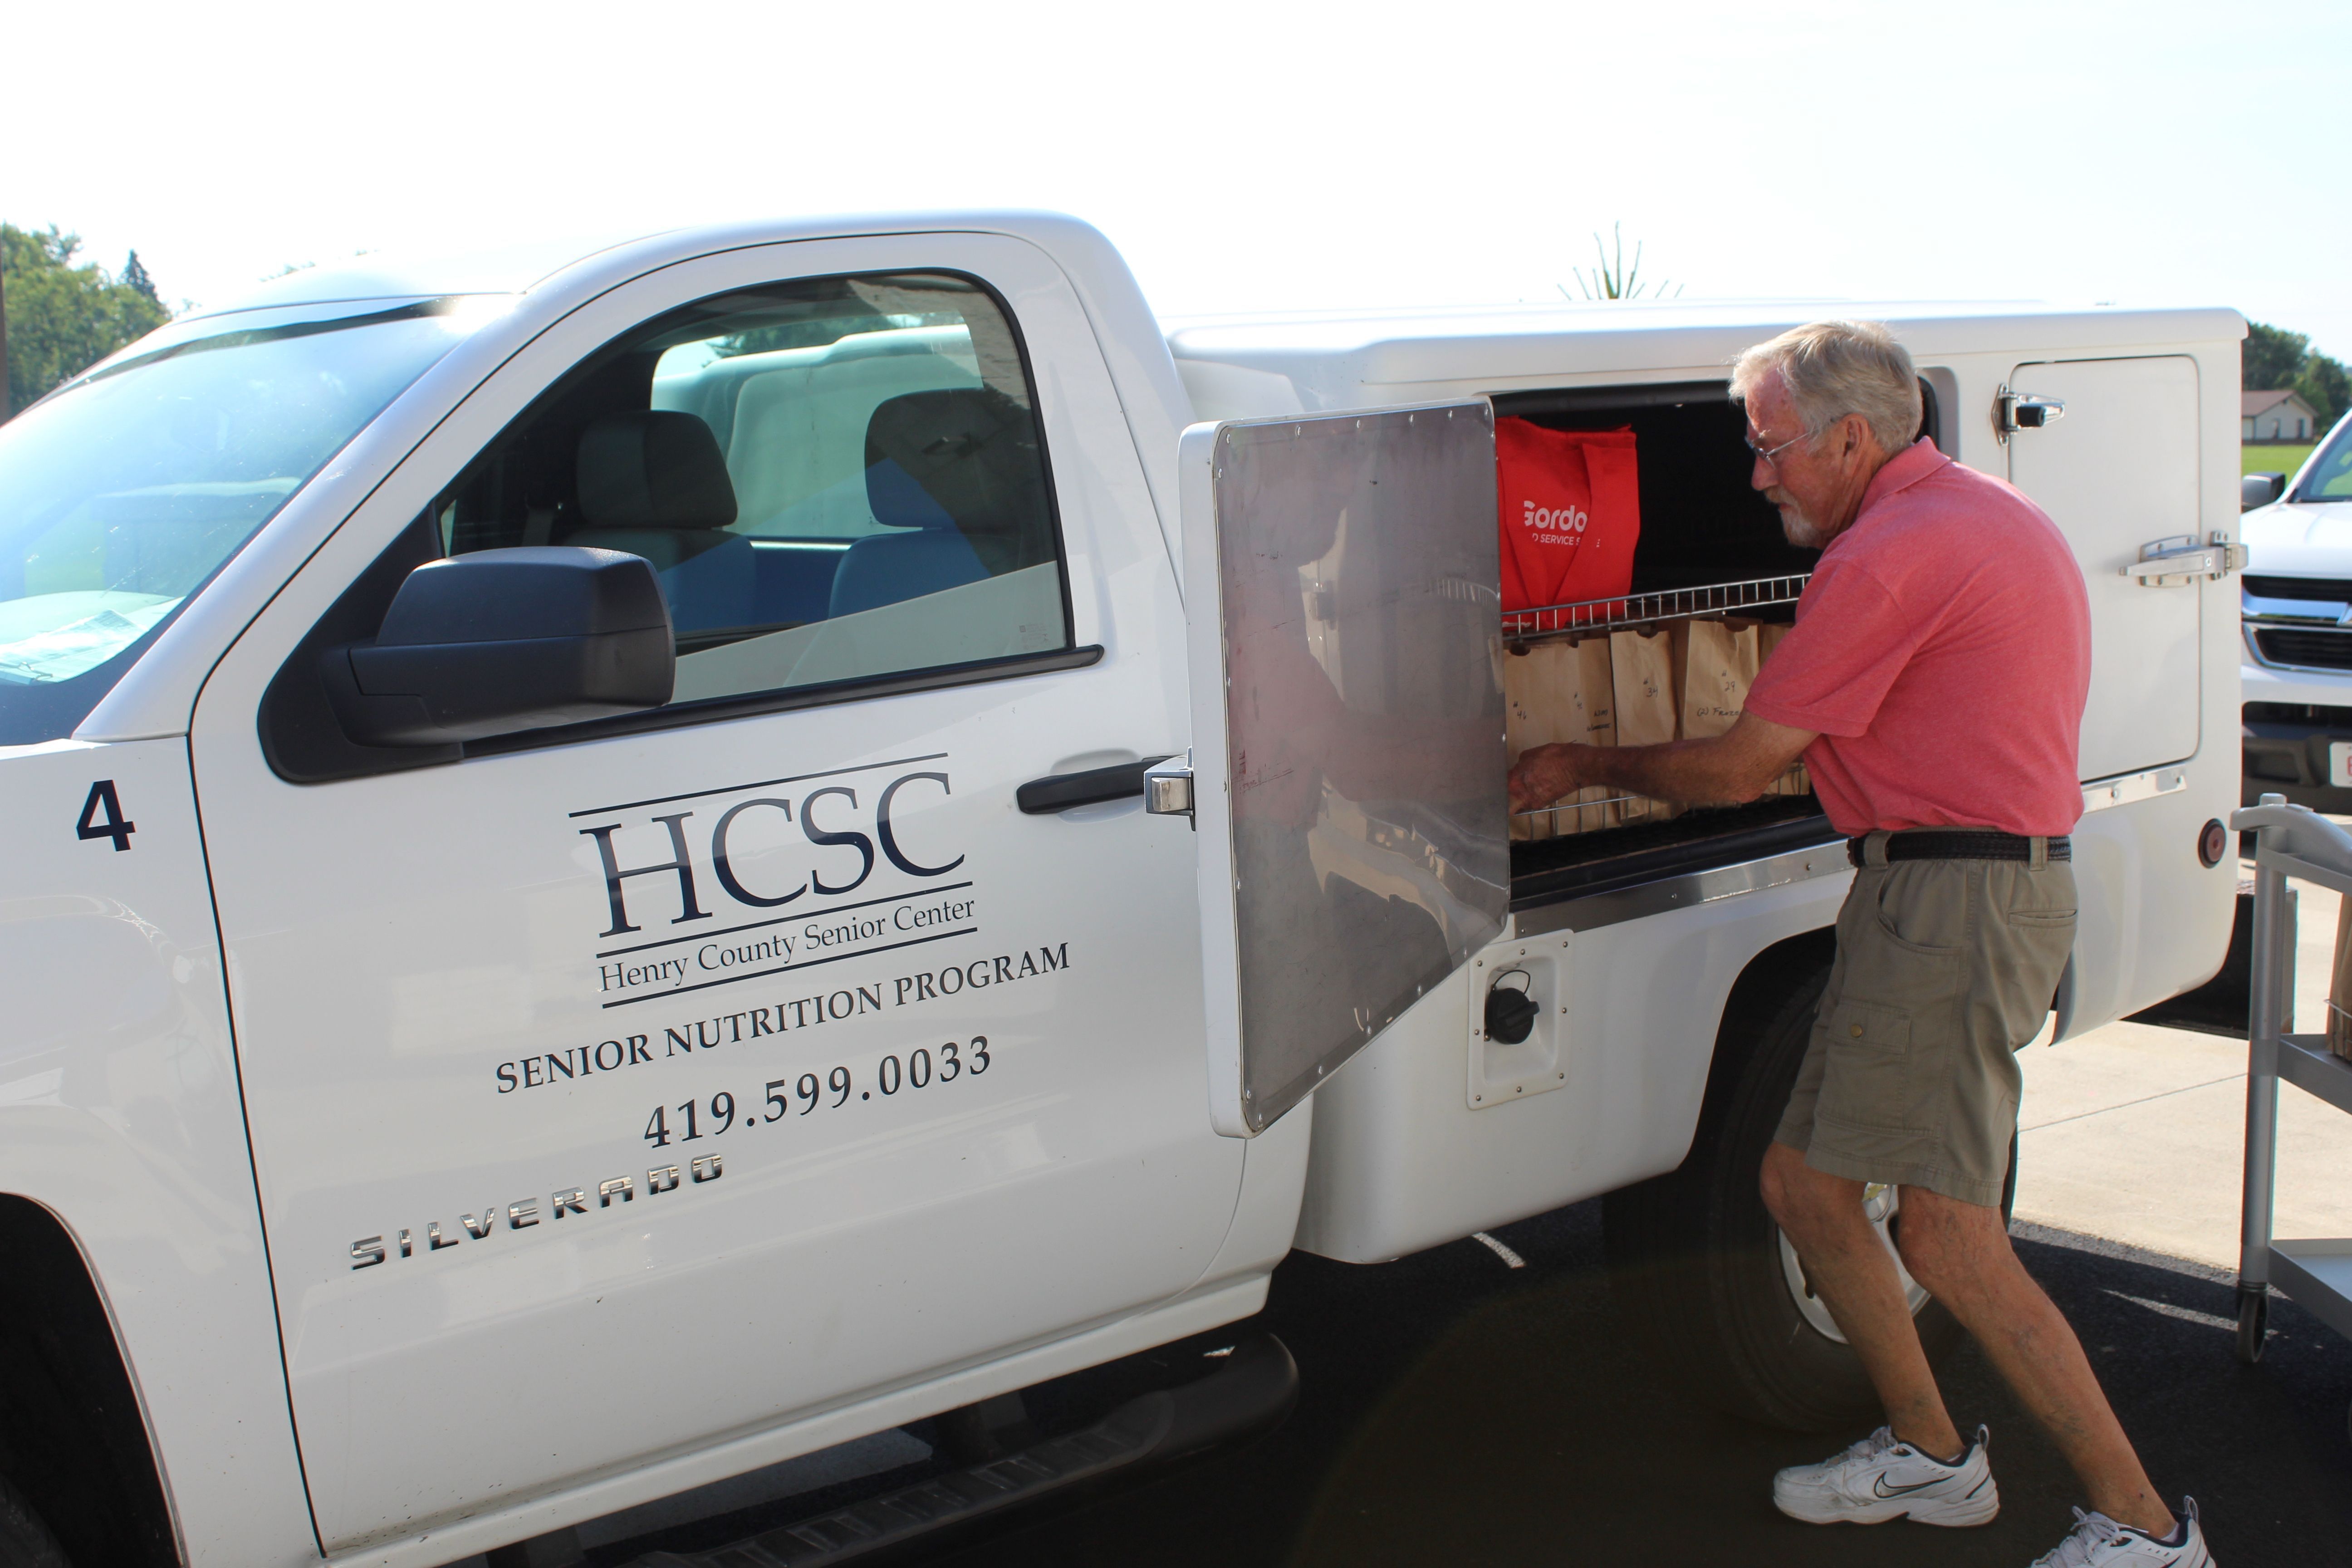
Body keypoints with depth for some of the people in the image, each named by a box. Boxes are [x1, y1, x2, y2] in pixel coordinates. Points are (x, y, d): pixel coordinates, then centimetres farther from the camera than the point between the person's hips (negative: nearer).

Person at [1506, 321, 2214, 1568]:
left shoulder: (1891, 553, -15)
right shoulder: (1985, 516, 18)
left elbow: (1736, 771, -11)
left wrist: (1587, 767, 4)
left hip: (1951, 898, -11)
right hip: (1931, 894, 11)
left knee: (1948, 1241, -9)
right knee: (1803, 1184, 13)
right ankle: (1929, 1453, 26)